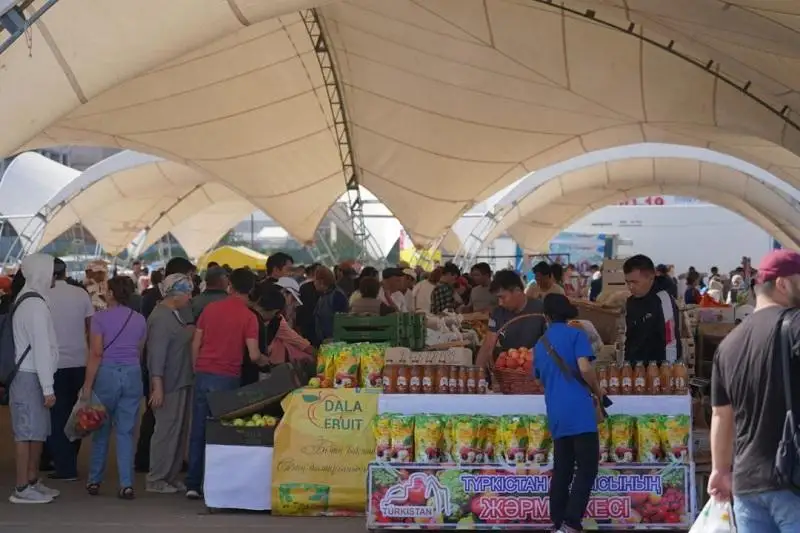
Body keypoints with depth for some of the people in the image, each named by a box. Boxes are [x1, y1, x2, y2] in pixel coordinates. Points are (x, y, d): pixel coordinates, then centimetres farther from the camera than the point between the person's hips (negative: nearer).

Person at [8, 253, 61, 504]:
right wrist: (48, 387, -18)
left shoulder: (25, 300, 13)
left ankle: (32, 481, 24)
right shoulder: (35, 305, -16)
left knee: (37, 431, 15)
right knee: (28, 432, -5)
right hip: (29, 378, -9)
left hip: (27, 375, 9)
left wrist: (45, 384, 13)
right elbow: (41, 348, -18)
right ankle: (22, 489, 0)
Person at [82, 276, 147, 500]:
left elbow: (96, 354, -10)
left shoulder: (100, 317, -6)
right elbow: (140, 353, 9)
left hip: (106, 374, -3)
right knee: (126, 432, 5)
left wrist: (87, 385, -7)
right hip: (132, 374, 3)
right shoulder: (140, 320, 6)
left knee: (101, 430, 11)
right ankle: (126, 485, 0)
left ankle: (94, 481, 20)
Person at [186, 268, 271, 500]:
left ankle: (193, 484, 11)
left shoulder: (210, 308, 6)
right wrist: (266, 361, 10)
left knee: (198, 431, 8)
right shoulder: (249, 317, -6)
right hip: (227, 378, -3)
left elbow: (195, 343, 8)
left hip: (203, 375, 3)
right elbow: (254, 355, -11)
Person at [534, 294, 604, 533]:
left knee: (561, 471, 9)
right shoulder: (576, 335, 0)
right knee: (586, 469, -5)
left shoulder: (540, 345, 18)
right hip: (579, 410, -6)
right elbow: (585, 369, -13)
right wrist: (598, 392, 4)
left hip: (555, 415, 6)